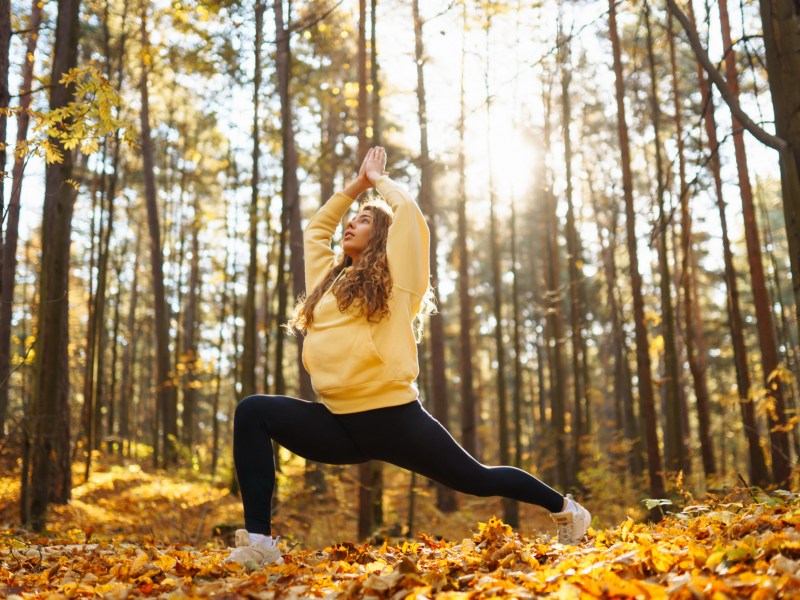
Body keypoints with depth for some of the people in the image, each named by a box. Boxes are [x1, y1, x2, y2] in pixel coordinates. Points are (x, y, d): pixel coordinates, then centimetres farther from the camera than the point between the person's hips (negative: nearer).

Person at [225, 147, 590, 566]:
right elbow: (315, 229, 33)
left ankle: (565, 508, 33)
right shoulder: (329, 279, 20)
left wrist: (379, 180, 19)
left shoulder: (395, 277, 4)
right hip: (338, 422, 5)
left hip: (392, 417, -4)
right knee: (253, 413, -14)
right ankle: (259, 540, -18)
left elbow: (408, 212, 0)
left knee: (476, 479, 6)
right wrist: (357, 183, 31)